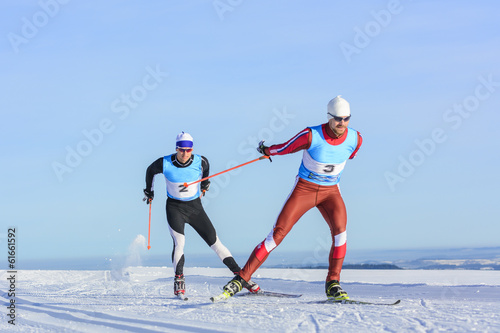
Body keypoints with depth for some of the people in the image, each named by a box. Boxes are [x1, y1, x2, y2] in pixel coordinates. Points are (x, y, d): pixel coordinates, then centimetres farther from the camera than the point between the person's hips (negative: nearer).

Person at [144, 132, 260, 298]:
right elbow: (150, 170, 7)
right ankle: (179, 281, -8)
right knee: (179, 243, -22)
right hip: (174, 208, -1)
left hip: (195, 207, 1)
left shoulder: (200, 162, -13)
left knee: (214, 242, -2)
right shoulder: (165, 164, -15)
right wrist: (149, 191, 17)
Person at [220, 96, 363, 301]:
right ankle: (242, 278, -2)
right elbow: (285, 148, -4)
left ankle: (332, 285, -15)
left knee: (340, 229, -25)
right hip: (304, 189, -2)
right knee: (278, 234, -9)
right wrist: (266, 150, 12)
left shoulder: (355, 139, -12)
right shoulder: (312, 136, -23)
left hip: (331, 191, 2)